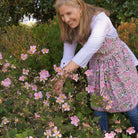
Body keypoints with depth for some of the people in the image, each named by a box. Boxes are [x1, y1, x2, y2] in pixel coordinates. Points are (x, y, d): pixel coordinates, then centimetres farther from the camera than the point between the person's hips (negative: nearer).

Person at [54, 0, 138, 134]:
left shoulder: (99, 18, -30)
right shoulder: (70, 30, -10)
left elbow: (90, 48, -43)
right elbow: (67, 57, -8)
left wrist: (65, 72, -49)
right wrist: (60, 81, -21)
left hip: (119, 62, -5)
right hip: (97, 67, 5)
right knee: (98, 108, 8)